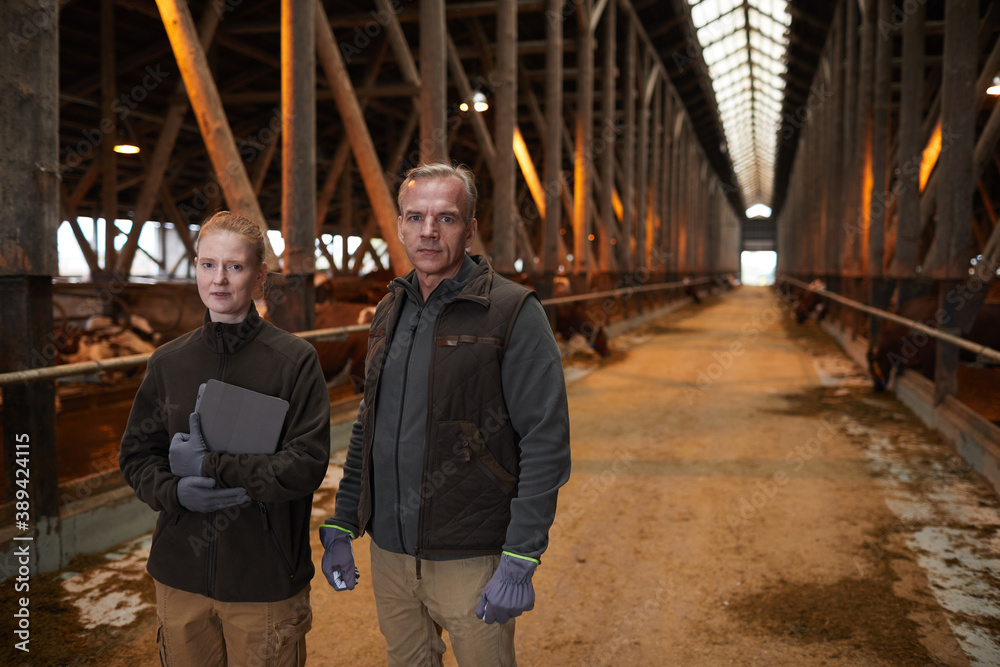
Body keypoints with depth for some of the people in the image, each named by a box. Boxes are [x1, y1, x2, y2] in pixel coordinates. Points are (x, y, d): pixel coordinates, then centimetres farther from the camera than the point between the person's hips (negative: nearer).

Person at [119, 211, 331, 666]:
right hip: (180, 577, 4)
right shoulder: (168, 362, 4)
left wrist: (210, 466, -18)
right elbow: (136, 454, 8)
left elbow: (307, 463, -16)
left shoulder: (295, 360, -10)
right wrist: (175, 491, -12)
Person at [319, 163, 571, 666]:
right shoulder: (390, 312, 9)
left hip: (471, 561, -6)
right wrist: (341, 526, 12)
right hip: (388, 553, 6)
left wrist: (520, 562, -18)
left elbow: (546, 443, -15)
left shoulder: (513, 313, -12)